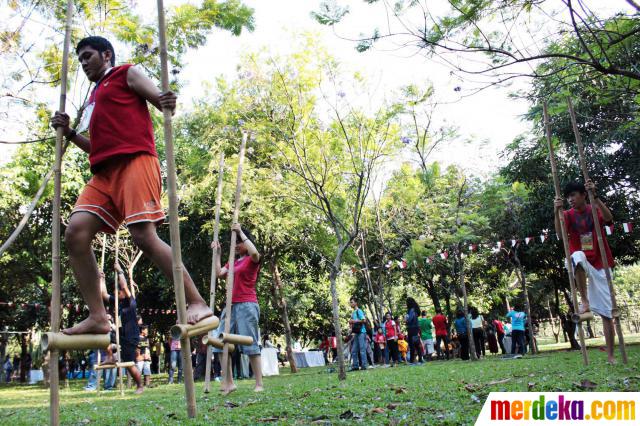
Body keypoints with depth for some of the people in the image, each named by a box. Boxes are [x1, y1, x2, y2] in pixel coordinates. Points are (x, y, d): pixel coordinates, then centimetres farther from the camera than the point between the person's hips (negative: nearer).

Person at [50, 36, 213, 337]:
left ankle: (197, 303, -17)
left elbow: (163, 102, 1)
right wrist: (69, 133, 20)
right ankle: (97, 317, -10)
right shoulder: (95, 98, 34)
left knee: (143, 235, -21)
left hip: (134, 161, -7)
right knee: (75, 232, -11)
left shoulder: (127, 74, 15)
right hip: (104, 172, 7)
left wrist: (169, 105, -22)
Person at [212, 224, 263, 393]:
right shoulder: (232, 262, 23)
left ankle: (259, 384, -5)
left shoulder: (252, 260, 2)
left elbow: (255, 252, -22)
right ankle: (228, 382, 6)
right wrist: (217, 253, 12)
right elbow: (219, 273, 9)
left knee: (251, 345, -8)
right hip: (231, 306, 8)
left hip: (247, 305, -7)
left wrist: (241, 232, -15)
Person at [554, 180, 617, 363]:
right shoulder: (568, 215, 2)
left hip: (601, 265, 0)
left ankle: (610, 355, 7)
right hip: (582, 264, 0)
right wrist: (556, 212, -30)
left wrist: (595, 197, -33)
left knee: (606, 312, -1)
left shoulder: (595, 210, 1)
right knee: (578, 255, -39)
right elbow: (560, 234, -17)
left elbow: (608, 218, -23)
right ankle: (585, 302, -29)